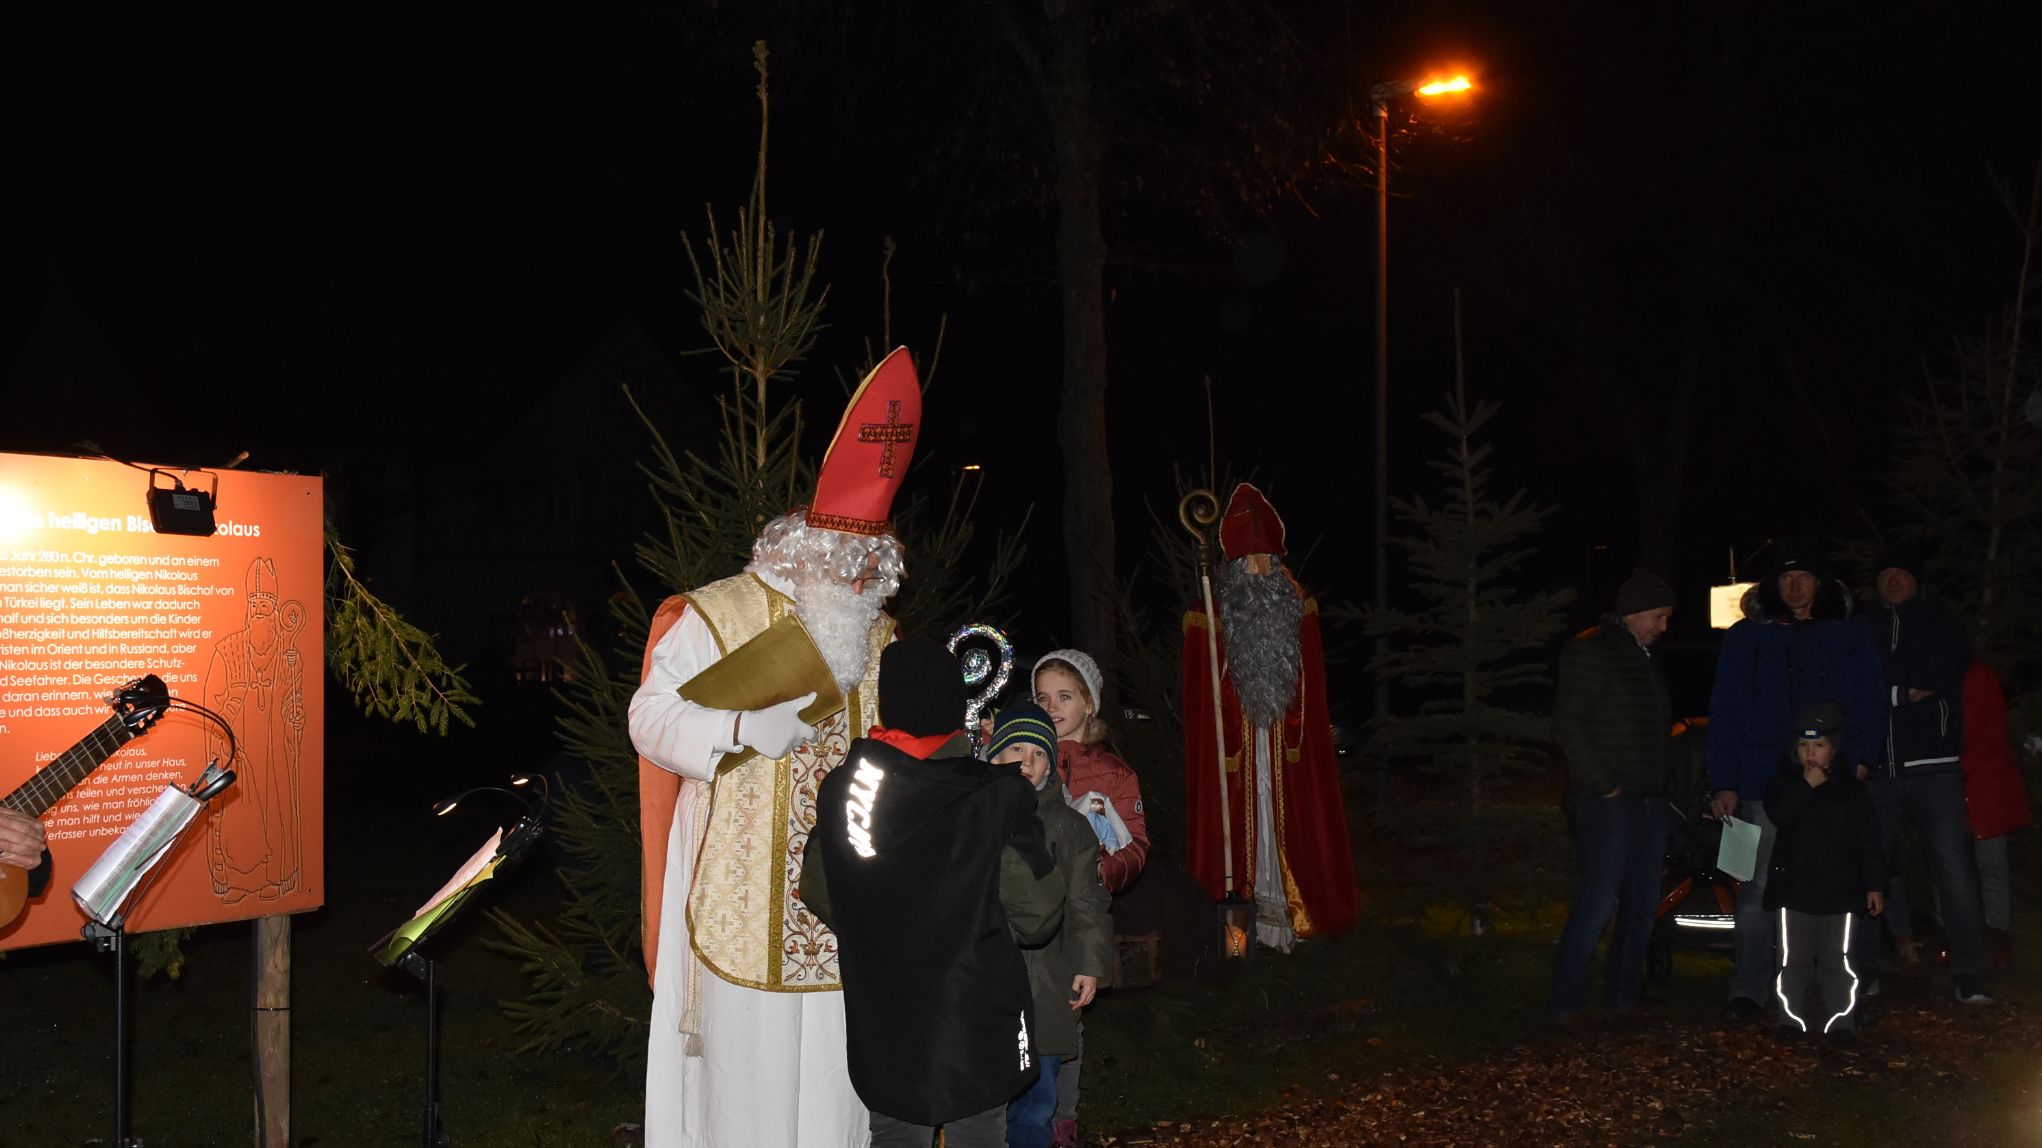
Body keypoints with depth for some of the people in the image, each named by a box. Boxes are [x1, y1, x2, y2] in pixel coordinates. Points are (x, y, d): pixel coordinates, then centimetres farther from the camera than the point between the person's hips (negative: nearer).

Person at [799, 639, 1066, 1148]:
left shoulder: (838, 791, -5)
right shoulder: (995, 796, -16)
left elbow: (817, 895, 7)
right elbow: (1039, 915, -12)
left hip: (882, 1026, 4)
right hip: (974, 1024, -3)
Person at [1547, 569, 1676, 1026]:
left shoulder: (1645, 658, 19)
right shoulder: (1589, 652, -8)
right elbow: (1567, 724, -14)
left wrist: (1660, 779, 11)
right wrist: (1604, 782, -16)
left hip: (1650, 800, 9)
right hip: (1608, 801, -9)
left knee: (1643, 903, 11)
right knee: (1596, 905, -11)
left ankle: (1623, 994, 21)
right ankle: (1567, 1003, -4)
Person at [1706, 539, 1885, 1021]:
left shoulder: (1849, 639, 11)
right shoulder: (1746, 639, 9)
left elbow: (1871, 706, 9)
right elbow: (1725, 712, 6)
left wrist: (1861, 760, -8)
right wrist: (1724, 782, -1)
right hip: (1765, 785, -1)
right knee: (1758, 890, -3)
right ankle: (1748, 991, 1)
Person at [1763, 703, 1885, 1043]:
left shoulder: (1851, 788, 4)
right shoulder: (1784, 781, 3)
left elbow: (1869, 840, 5)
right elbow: (1779, 815, -17)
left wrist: (1875, 885, 1)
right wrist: (1807, 786, -20)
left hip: (1839, 889, 0)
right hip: (1793, 887, 0)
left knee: (1838, 958, 3)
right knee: (1793, 958, 4)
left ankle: (1841, 1019, 11)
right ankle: (1791, 1017, 11)